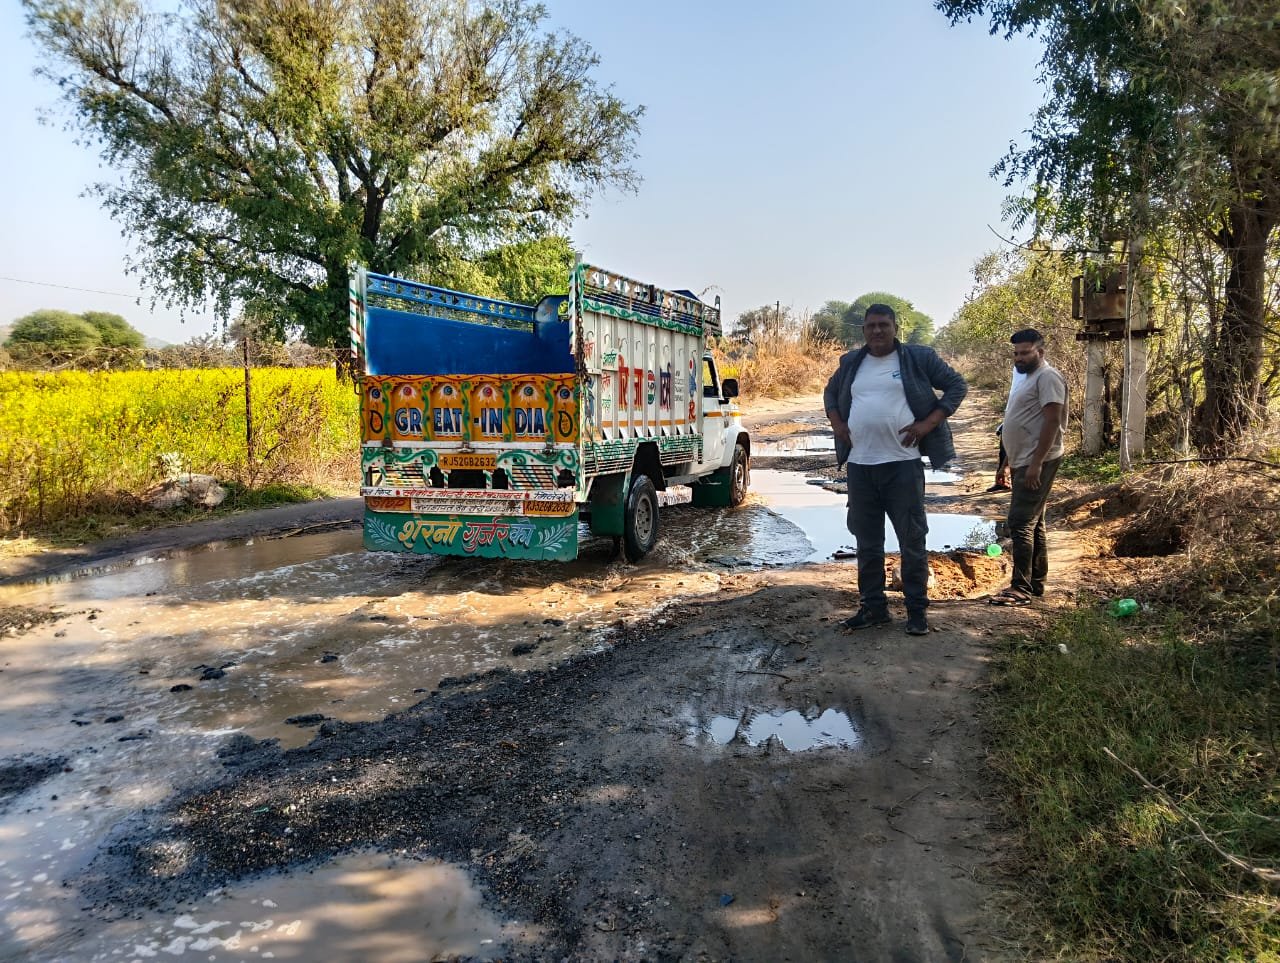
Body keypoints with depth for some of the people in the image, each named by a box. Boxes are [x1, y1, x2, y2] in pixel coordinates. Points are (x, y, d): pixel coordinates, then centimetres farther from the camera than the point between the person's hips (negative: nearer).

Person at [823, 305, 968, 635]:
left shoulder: (919, 358, 0)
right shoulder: (851, 362, 12)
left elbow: (957, 386, 4)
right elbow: (831, 392, 27)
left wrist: (928, 423, -7)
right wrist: (837, 424, 10)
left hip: (902, 464, -4)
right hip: (859, 465, 4)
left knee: (912, 540, 1)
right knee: (866, 541, 11)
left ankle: (917, 610, 13)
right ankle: (872, 607, 22)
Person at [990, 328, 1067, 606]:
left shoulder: (1047, 377, -13)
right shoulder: (1029, 377, 19)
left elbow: (1052, 421, -21)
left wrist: (1036, 463, -25)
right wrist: (1014, 462, 24)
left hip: (1036, 463, -11)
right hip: (1023, 463, 11)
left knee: (1021, 523, -12)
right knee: (1033, 524, 14)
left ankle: (1022, 588, -10)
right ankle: (1036, 583, 21)